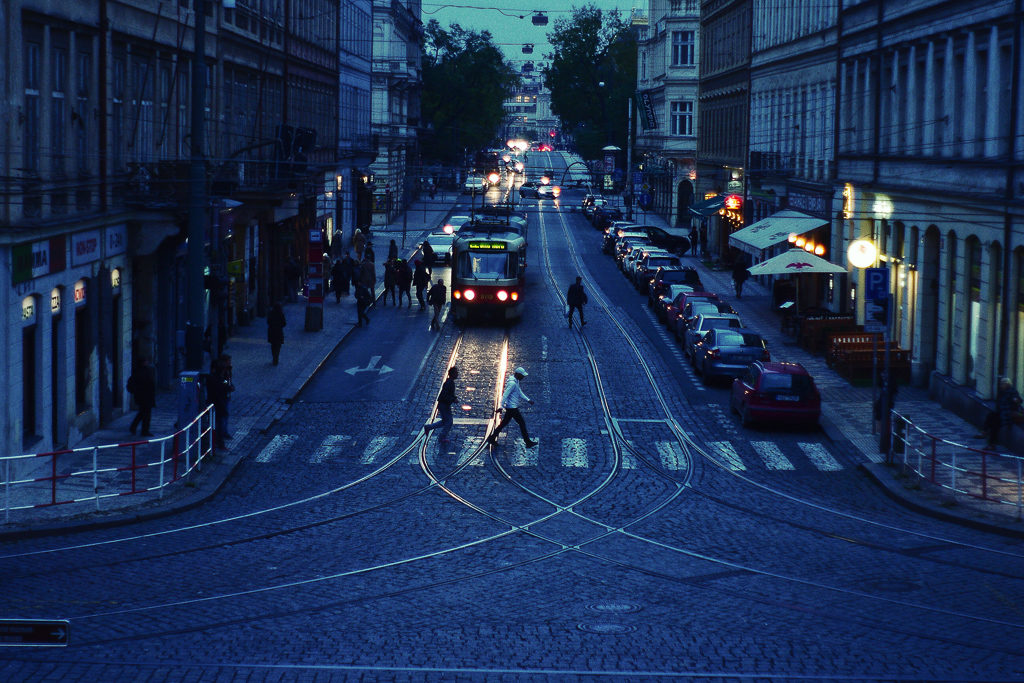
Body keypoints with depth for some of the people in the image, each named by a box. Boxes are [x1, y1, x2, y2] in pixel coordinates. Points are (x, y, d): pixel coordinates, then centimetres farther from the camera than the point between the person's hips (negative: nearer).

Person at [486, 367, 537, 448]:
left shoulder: (516, 382, 12)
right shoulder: (512, 383, -20)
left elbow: (520, 393, 20)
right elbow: (505, 395, -23)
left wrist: (528, 400, 13)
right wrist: (502, 407, -25)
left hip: (510, 408, 10)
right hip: (512, 408, -10)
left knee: (504, 423, 14)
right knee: (522, 423, -2)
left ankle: (492, 438, 18)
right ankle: (528, 442, 4)